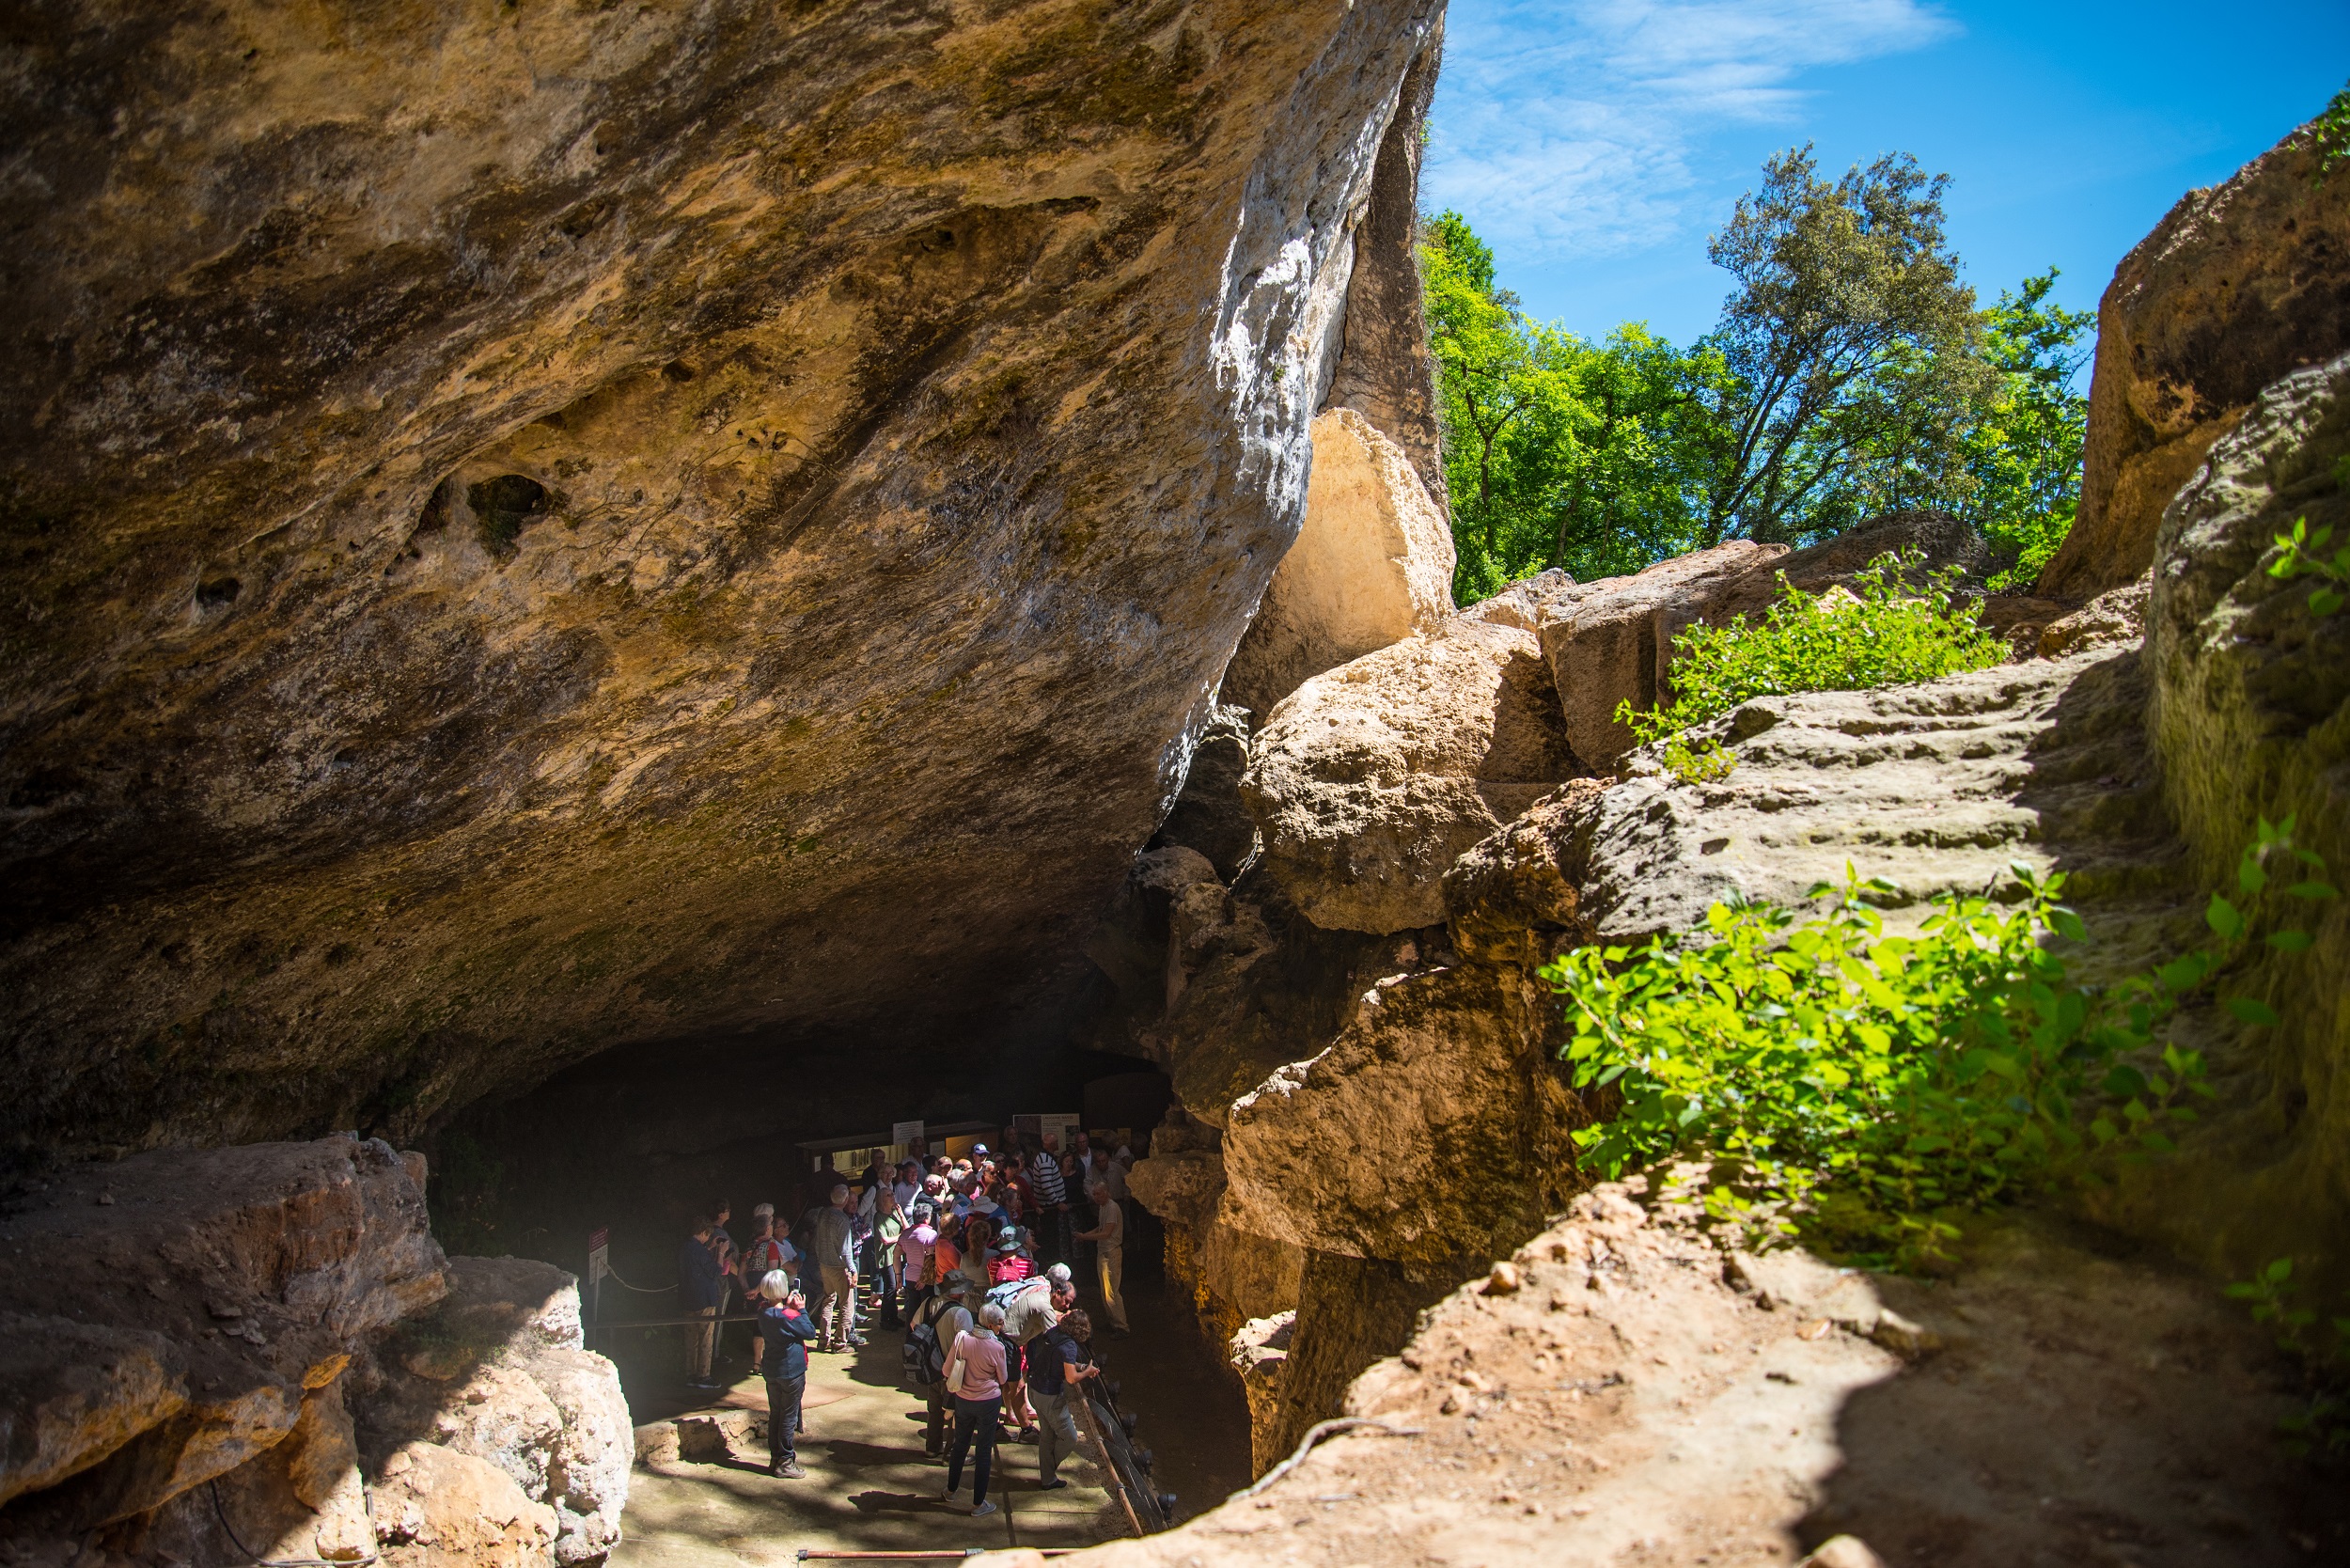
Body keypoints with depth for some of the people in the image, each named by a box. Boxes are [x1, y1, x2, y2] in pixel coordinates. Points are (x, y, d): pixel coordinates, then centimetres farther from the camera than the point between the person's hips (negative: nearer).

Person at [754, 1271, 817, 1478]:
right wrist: (801, 1310, -9)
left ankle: (775, 1457, 22)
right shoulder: (788, 1316, -22)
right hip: (791, 1372, -7)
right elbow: (810, 1332, -14)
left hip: (772, 1371, 7)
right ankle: (785, 1462, 7)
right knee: (789, 1417, 2)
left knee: (775, 1415, 15)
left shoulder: (764, 1314, 0)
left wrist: (789, 1306, 5)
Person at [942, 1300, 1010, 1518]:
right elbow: (1002, 1379, -6)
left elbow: (947, 1371, -4)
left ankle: (951, 1489, 40)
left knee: (960, 1444, 23)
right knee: (984, 1451, 9)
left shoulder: (962, 1338, -12)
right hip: (988, 1401, -4)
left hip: (963, 1400, 4)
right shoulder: (997, 1347, -21)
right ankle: (978, 1504, 15)